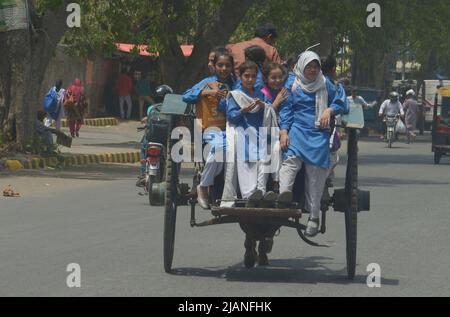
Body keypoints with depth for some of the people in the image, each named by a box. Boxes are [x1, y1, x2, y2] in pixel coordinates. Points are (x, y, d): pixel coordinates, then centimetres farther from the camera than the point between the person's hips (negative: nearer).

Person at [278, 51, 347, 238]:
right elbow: (286, 110, 8)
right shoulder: (294, 86, 10)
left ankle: (314, 216, -3)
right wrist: (284, 131, -6)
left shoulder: (325, 84, 15)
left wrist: (329, 110, -3)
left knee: (315, 173, -8)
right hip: (298, 130, 0)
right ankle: (284, 193, -50)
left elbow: (340, 104, 20)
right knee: (292, 157, -30)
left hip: (319, 133, 1)